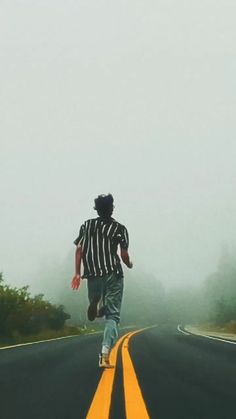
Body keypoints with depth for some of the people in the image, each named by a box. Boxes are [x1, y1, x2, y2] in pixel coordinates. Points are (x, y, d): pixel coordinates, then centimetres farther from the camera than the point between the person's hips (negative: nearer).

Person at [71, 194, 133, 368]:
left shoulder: (87, 225, 12)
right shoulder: (119, 228, 3)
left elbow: (79, 249, 3)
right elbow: (124, 255, 0)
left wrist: (77, 273, 3)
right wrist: (129, 264, 22)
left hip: (93, 274, 3)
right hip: (113, 274, -2)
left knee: (102, 311, 20)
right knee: (113, 315, 2)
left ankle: (96, 303, -18)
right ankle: (105, 355, -13)